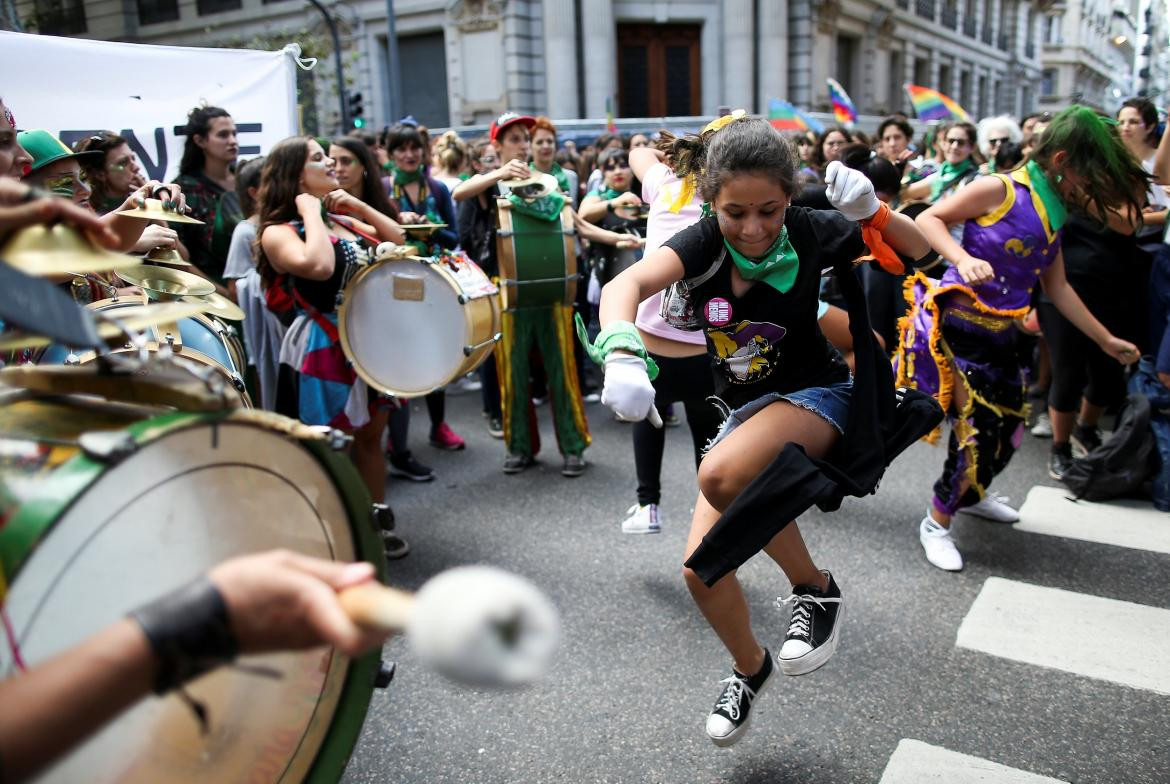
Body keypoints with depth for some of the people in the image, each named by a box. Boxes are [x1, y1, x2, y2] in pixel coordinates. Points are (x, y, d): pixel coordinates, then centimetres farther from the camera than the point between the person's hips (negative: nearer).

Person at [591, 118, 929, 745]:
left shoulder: (809, 232, -17)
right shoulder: (705, 240, -17)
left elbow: (918, 255, -8)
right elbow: (627, 284, -36)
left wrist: (872, 211, -28)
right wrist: (621, 354, -57)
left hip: (815, 394, -3)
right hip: (745, 407, 4)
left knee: (721, 474, -34)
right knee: (702, 569, -1)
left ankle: (816, 589, -8)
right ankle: (750, 668, 30)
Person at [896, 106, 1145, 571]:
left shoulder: (1053, 214, 12)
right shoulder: (1000, 190, -11)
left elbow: (1057, 288, 17)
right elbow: (928, 220, -13)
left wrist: (1106, 340, 20)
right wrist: (964, 259, -30)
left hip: (1000, 336, 8)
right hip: (958, 327, -8)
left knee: (1006, 429, 17)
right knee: (977, 432, -10)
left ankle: (971, 495, 45)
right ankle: (937, 523, 10)